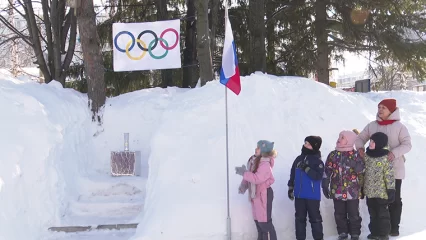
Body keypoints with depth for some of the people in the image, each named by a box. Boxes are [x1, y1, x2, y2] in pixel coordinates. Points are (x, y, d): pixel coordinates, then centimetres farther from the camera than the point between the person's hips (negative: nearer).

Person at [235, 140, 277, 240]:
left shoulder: (265, 164, -20)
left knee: (265, 222, -8)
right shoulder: (254, 161, 8)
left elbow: (257, 178, -28)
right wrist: (243, 186, -2)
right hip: (255, 194, 10)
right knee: (258, 221, 19)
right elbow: (250, 176, 13)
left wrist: (243, 172, -20)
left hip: (263, 195, -10)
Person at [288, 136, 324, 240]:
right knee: (300, 218, 11)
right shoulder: (299, 159, 8)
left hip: (312, 196, -5)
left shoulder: (318, 161, -8)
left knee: (315, 218, 1)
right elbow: (293, 175, 15)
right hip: (299, 195, 5)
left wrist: (306, 168, -24)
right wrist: (290, 188, 15)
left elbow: (318, 176, -21)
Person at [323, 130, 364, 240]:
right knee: (339, 214, 12)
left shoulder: (356, 155, -6)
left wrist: (362, 188, -9)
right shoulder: (333, 155, 3)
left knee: (353, 214, 6)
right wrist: (325, 186, 5)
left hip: (352, 191, -3)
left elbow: (362, 173, -6)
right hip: (337, 191, 3)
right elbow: (327, 172, 6)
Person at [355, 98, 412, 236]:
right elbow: (361, 138, 10)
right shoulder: (372, 125, 5)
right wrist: (360, 147, -12)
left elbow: (407, 144, -9)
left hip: (394, 169, -3)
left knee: (394, 199, 4)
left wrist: (394, 153, -25)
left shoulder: (399, 126, -6)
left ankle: (394, 227, 14)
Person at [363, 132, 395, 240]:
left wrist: (391, 190, -15)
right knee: (373, 213, 17)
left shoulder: (386, 158, -15)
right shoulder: (366, 156, 3)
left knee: (382, 214, 6)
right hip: (369, 191, 6)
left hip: (381, 192, -6)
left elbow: (390, 175, -14)